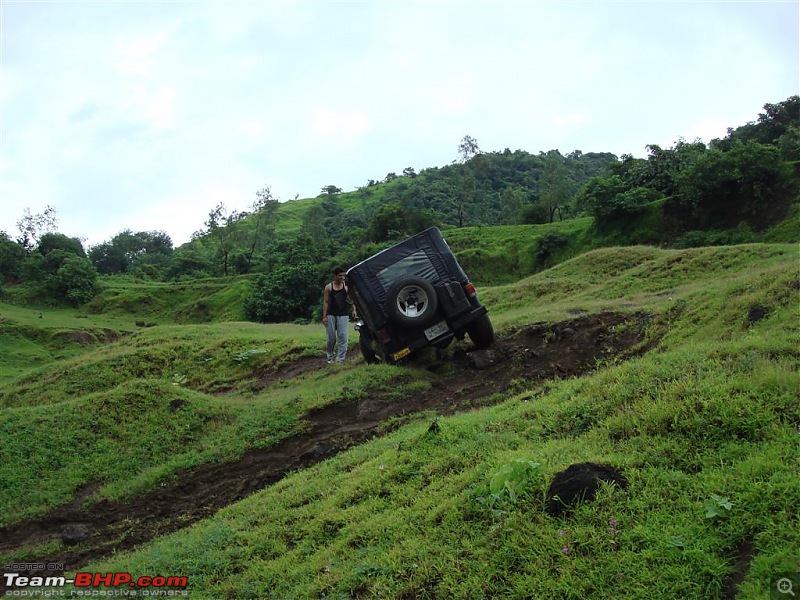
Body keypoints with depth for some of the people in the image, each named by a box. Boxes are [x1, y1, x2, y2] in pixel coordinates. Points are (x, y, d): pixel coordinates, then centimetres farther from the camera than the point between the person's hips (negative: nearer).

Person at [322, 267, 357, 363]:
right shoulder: (328, 287, 4)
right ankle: (330, 356, 19)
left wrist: (353, 310, -13)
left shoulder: (346, 287, 5)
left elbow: (351, 299, 5)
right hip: (331, 314, 0)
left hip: (343, 315, 0)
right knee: (331, 337, 4)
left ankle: (340, 358, -7)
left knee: (342, 336, -8)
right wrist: (324, 316, -3)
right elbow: (325, 302, 3)